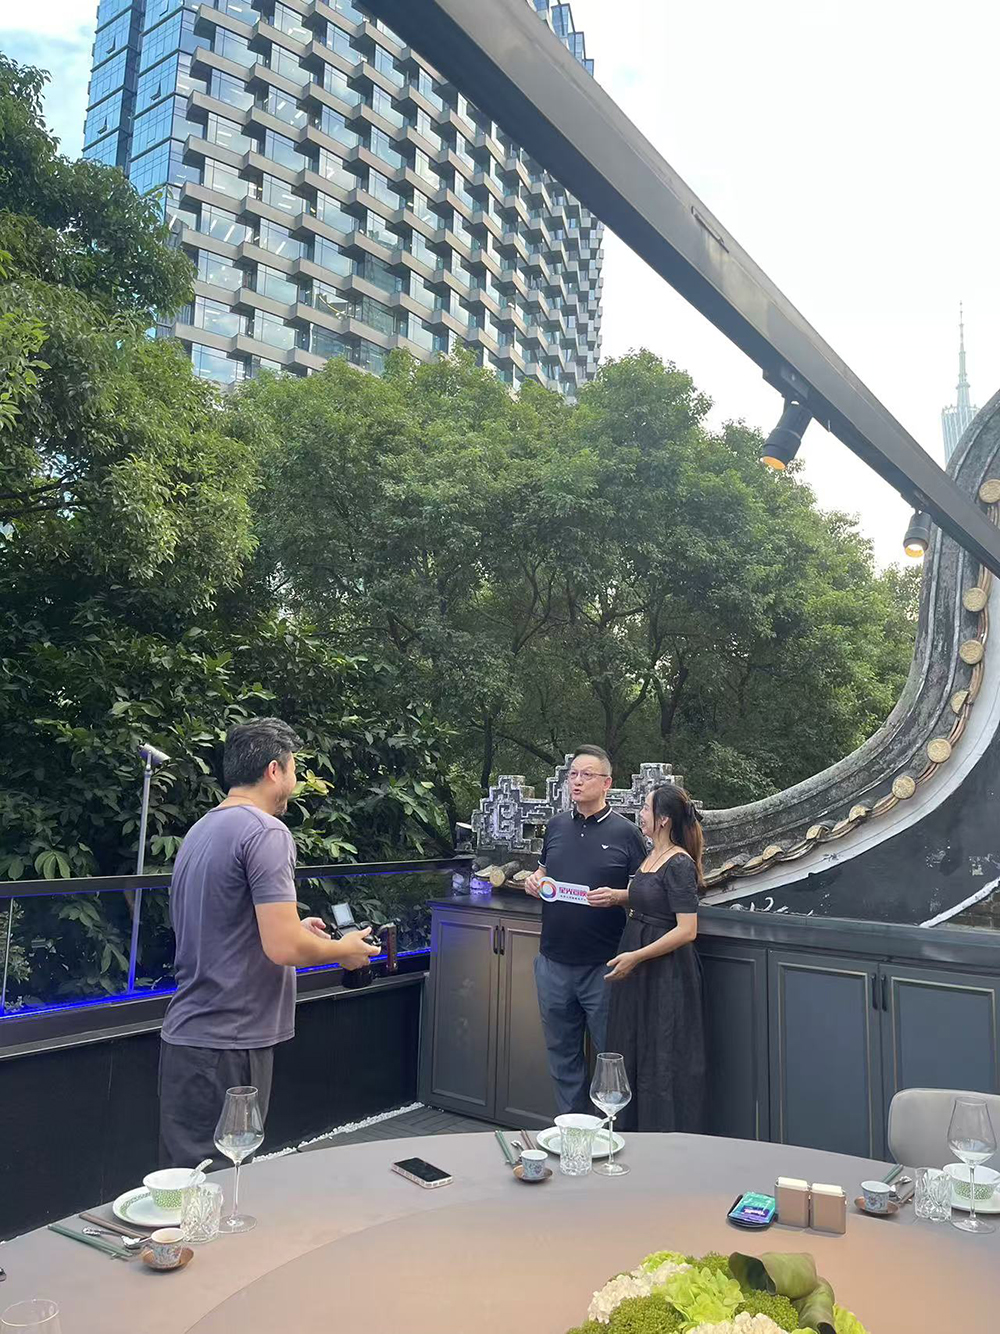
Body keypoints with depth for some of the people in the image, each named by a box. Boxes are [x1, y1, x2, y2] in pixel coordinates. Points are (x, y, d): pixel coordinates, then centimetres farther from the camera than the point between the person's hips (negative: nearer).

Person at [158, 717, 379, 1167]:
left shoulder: (200, 830, 11)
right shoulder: (266, 832, -17)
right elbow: (284, 948, -23)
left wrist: (294, 929, 22)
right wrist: (344, 950, -4)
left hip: (186, 1036, 9)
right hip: (229, 1045, -9)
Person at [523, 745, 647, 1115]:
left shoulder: (625, 832, -5)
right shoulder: (556, 825, 7)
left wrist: (615, 897, -21)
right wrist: (534, 880, 0)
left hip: (603, 966, -4)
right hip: (554, 961, 5)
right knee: (562, 1052, 15)